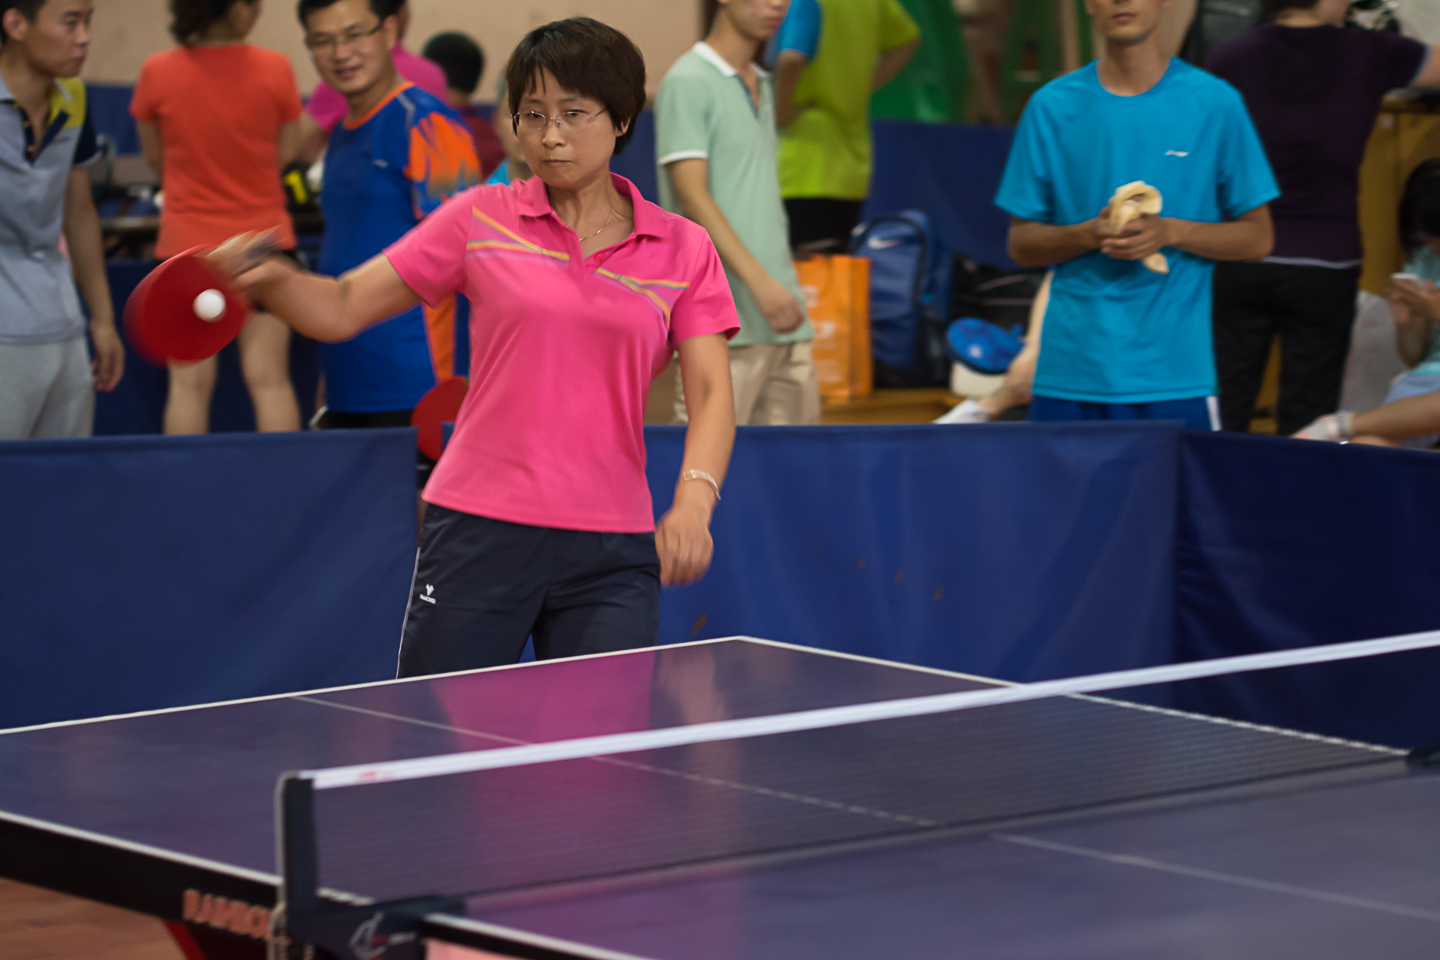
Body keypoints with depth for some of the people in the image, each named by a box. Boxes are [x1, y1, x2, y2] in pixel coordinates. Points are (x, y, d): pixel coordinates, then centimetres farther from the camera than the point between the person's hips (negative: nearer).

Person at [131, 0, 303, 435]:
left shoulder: (157, 72, -9)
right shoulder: (275, 69, -10)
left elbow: (155, 158, 5)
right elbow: (286, 154, 1)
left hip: (186, 240, 0)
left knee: (189, 384, 3)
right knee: (269, 379, 4)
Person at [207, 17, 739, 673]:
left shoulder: (683, 250, 6)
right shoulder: (481, 219, 5)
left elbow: (711, 394, 1)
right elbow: (341, 309, 5)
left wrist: (693, 501, -18)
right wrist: (271, 277, -16)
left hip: (611, 551, 1)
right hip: (479, 531, -1)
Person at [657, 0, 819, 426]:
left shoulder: (762, 86, 19)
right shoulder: (687, 83, -7)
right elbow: (692, 197, -15)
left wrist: (784, 286, 18)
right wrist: (760, 282, -23)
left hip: (782, 320, 8)